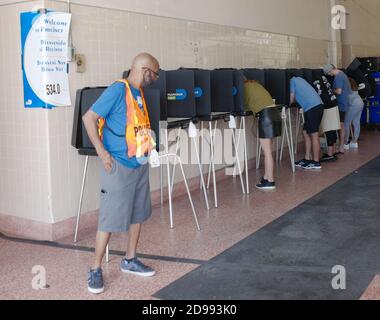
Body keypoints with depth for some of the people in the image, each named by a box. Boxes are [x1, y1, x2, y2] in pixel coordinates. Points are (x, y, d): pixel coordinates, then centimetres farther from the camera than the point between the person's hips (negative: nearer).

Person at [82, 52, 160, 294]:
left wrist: (145, 146, 10)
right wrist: (102, 151, -19)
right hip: (119, 166, -8)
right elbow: (89, 117, -16)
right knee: (111, 218, -3)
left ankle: (130, 260, 29)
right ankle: (96, 269, 9)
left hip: (140, 164, 9)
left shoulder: (140, 92, 10)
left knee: (138, 213, 14)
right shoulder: (118, 90, -16)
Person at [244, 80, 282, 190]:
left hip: (266, 114, -9)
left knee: (267, 151, -3)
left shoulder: (245, 87, -3)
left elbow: (244, 105, 1)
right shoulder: (254, 84, 22)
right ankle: (266, 177, 19)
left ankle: (270, 181, 0)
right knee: (267, 151, 14)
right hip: (274, 112, 9)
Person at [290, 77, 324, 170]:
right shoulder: (298, 79, 25)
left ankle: (316, 163, -2)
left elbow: (291, 100, -1)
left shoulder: (292, 81, 0)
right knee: (306, 133, 14)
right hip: (317, 105, 9)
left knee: (314, 135, -5)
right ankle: (307, 159, 18)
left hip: (312, 107, -9)